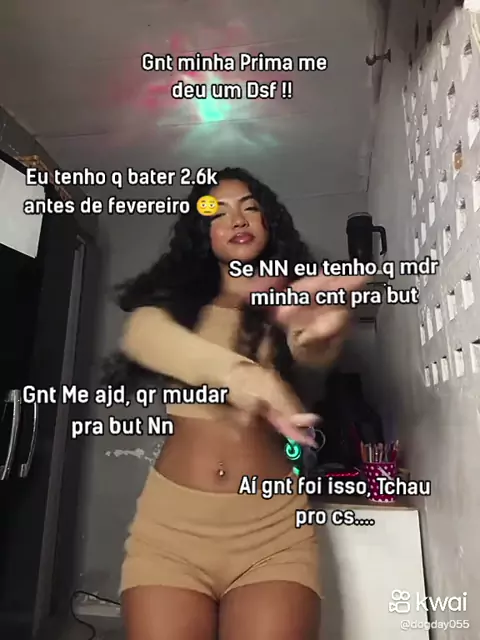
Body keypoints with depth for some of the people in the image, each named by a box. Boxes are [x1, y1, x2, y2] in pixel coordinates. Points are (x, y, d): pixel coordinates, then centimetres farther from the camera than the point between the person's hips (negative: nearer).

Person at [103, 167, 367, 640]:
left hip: (271, 522, 0)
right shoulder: (176, 298, 5)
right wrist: (235, 370, -37)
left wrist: (318, 330, -42)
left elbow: (315, 351, -17)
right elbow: (141, 334, -18)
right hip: (171, 518, 1)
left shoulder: (290, 298, 5)